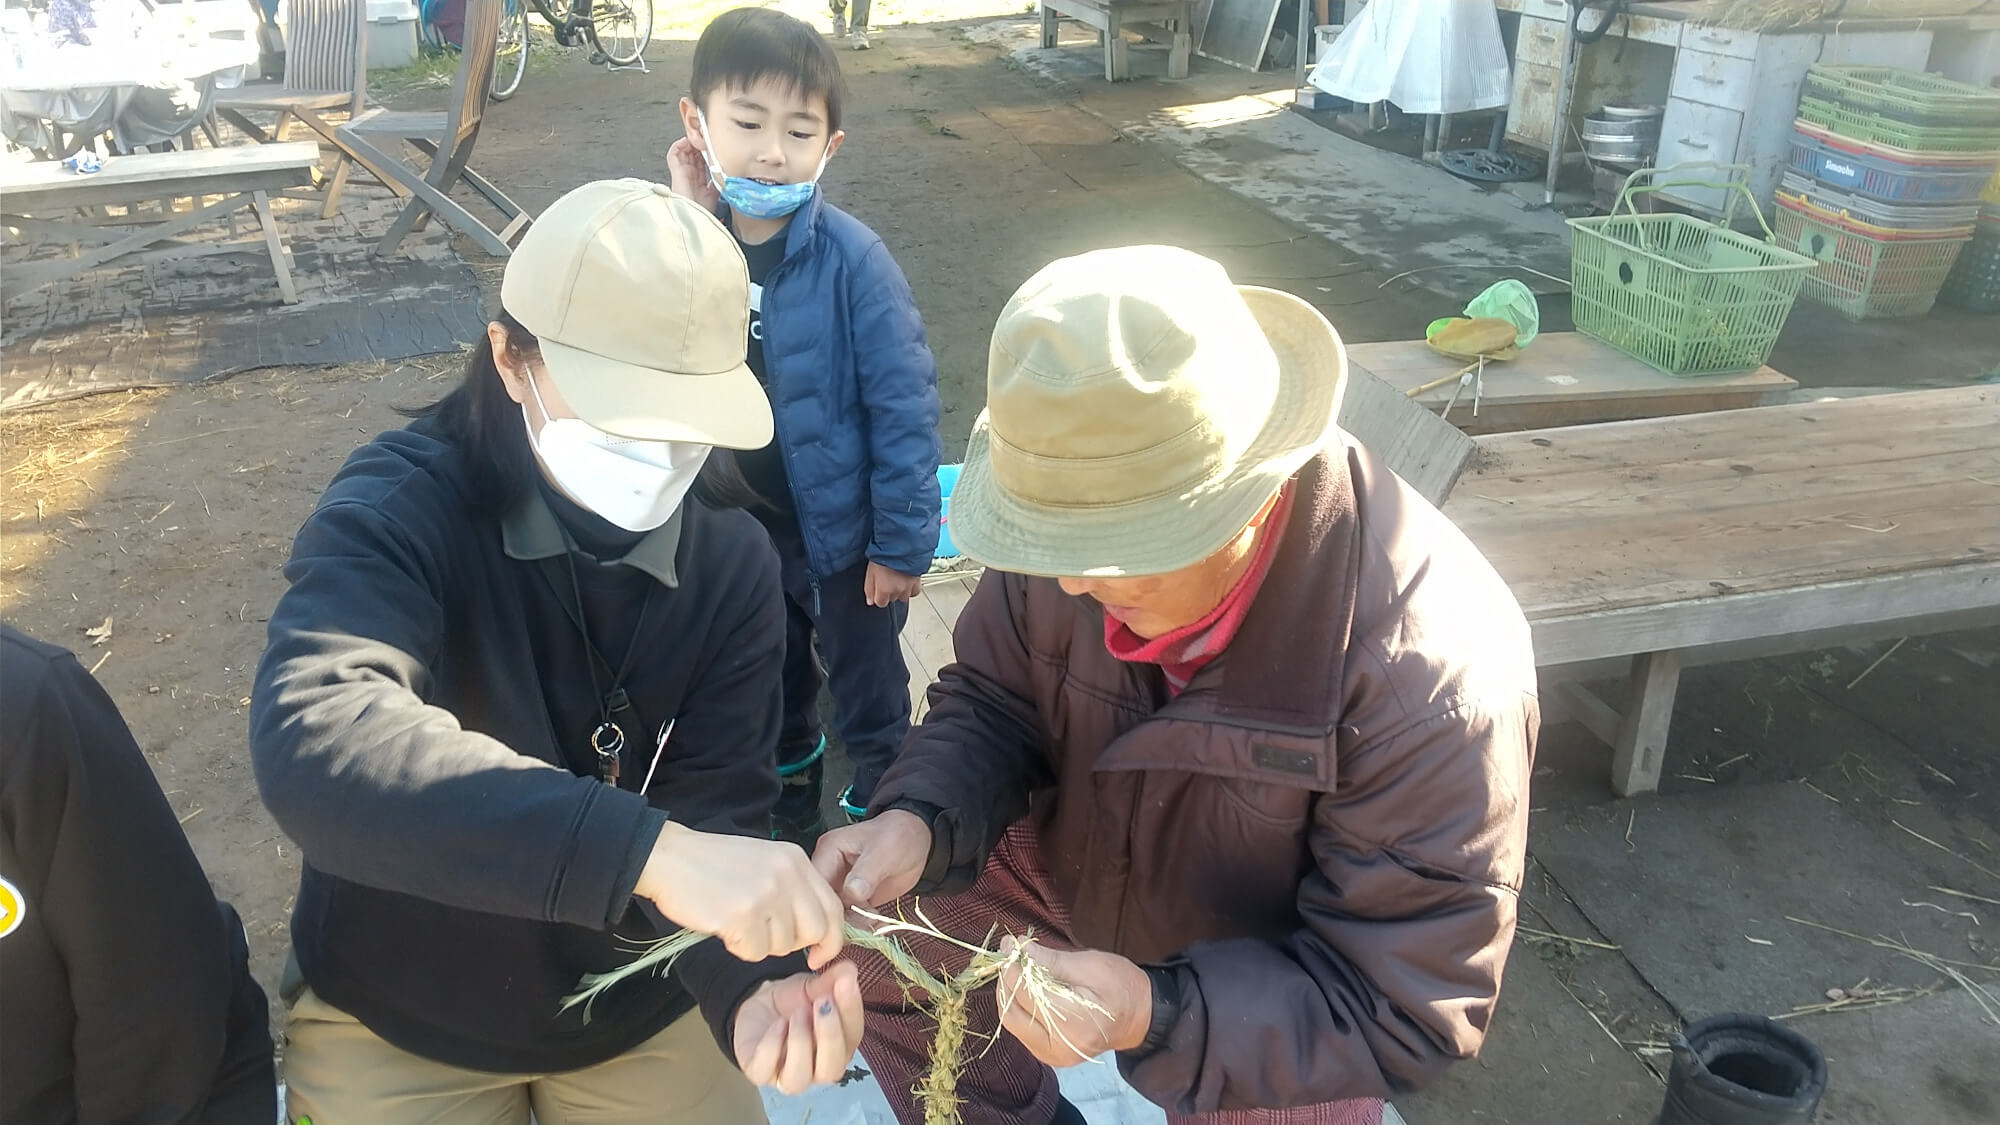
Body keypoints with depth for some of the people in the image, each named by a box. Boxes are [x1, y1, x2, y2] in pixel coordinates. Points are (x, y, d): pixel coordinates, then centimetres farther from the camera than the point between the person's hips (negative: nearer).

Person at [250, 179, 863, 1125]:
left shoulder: (733, 562, -12)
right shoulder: (401, 508, -24)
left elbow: (718, 812, -16)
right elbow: (312, 743, -43)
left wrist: (753, 983, -37)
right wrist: (647, 849, -53)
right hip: (396, 1020, -2)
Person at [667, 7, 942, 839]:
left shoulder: (851, 259, -23)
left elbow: (903, 406, -19)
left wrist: (902, 543, -16)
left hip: (840, 529, -4)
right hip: (737, 525, 5)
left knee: (867, 693, 19)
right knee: (770, 685, 28)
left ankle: (879, 809, 44)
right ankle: (788, 790, 55)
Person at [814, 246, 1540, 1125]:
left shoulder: (1432, 669, -37)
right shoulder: (1082, 512, -23)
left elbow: (1411, 1003, -28)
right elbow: (991, 701, -7)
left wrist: (1158, 1012, -42)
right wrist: (919, 821, -29)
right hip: (1074, 867, 4)